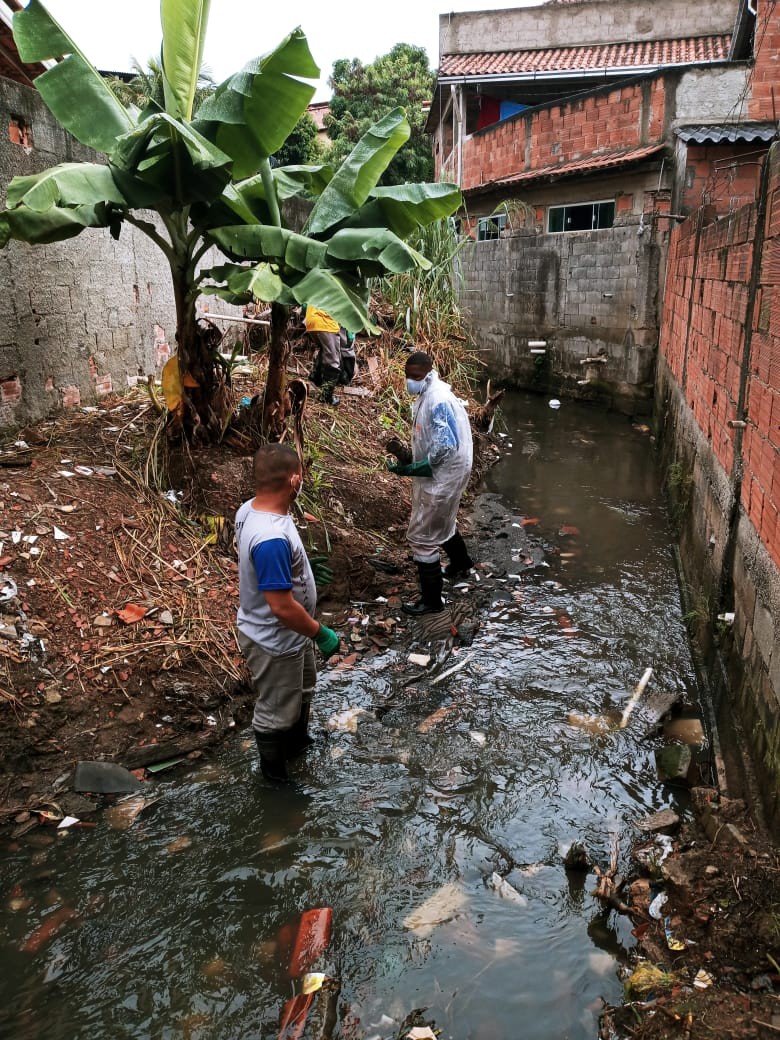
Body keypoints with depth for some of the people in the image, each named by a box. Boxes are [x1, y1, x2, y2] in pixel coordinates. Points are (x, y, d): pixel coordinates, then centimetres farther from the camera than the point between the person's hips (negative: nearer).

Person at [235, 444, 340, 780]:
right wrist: (321, 633, -19)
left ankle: (298, 741, 57)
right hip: (275, 642, -9)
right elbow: (282, 607, -33)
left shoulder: (249, 509, -8)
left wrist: (301, 574, 21)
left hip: (286, 634, 9)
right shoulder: (271, 539, -38)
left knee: (301, 689, 32)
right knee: (276, 711, 16)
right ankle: (277, 775, 40)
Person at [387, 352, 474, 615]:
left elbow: (445, 447, -29)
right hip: (436, 473, 10)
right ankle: (461, 563, 55)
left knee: (422, 536, -4)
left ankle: (431, 600, 7)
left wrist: (411, 469, -27)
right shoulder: (426, 394, 5)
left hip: (442, 477, -10)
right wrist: (409, 461, 6)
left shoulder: (438, 400, -26)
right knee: (442, 521, 30)